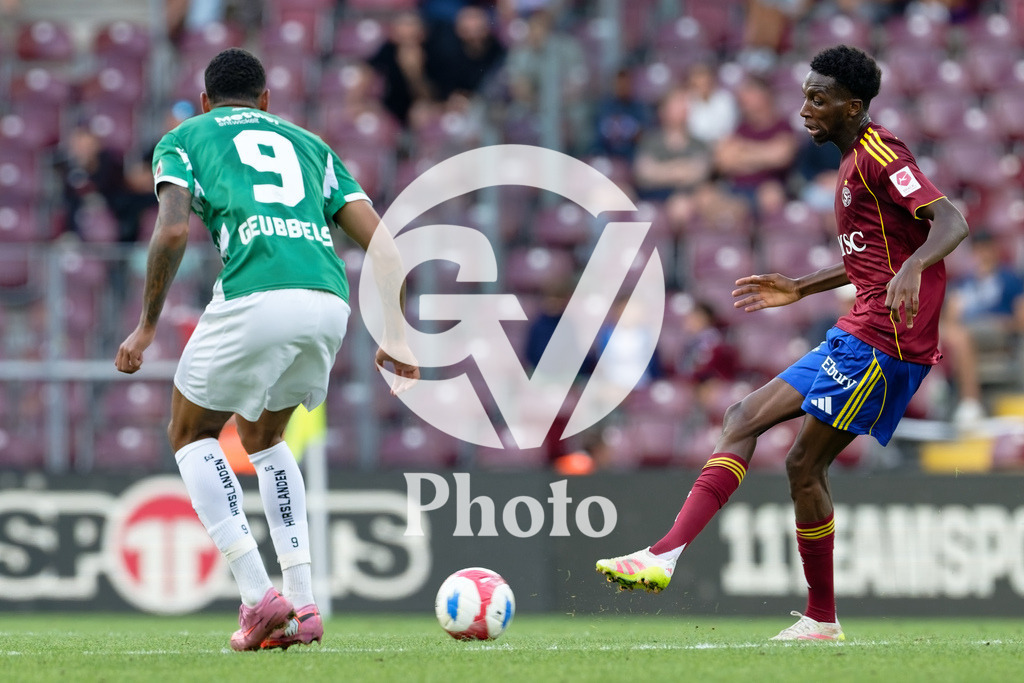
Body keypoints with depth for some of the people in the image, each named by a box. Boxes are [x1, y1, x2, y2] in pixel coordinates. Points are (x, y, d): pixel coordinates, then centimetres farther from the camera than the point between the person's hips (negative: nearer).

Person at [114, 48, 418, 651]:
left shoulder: (183, 139, 19)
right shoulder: (307, 144, 30)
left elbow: (174, 229, 0)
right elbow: (381, 241, 20)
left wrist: (147, 326, 6)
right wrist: (395, 335, 22)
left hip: (256, 298, -5)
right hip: (330, 302, 5)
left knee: (192, 435, 17)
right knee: (263, 436, 28)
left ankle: (258, 598, 1)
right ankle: (303, 605, 16)